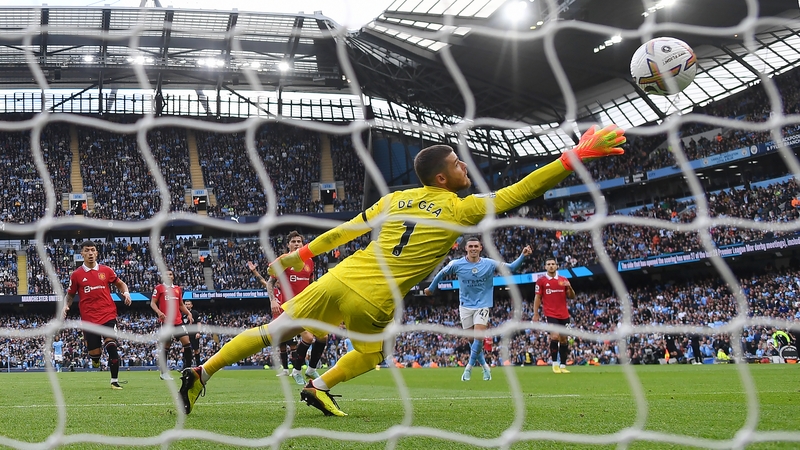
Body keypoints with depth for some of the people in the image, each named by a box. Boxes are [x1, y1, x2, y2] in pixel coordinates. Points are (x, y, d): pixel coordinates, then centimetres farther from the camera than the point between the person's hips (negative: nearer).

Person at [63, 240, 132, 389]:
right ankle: (96, 356, 42)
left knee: (111, 346, -17)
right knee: (94, 353, 1)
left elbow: (120, 284, 19)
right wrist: (66, 306, -6)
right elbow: (70, 295, 13)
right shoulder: (76, 275, 3)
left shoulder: (106, 270, 5)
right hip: (89, 318, 0)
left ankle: (114, 381, -6)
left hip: (108, 315, 0)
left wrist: (126, 293, -2)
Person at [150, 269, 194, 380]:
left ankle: (187, 369, 0)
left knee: (187, 342, -7)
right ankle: (164, 372, 9)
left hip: (178, 321, 4)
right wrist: (159, 312, -17)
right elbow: (152, 303, 1)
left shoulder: (178, 289, 17)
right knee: (166, 346, -1)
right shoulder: (159, 288, 4)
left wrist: (189, 313, 9)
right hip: (166, 321, -4)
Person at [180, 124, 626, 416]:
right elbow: (522, 191, -3)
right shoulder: (462, 210, -3)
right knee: (371, 354, 26)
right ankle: (320, 386, 12)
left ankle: (203, 372, 8)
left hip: (340, 279, 5)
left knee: (273, 331, 11)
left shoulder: (395, 198, 12)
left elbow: (346, 229, 19)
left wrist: (302, 254, 30)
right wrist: (578, 154, 0)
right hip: (372, 301, -5)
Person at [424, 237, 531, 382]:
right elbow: (442, 273, 10)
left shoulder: (490, 264, -7)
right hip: (465, 306, 1)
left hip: (482, 305, -1)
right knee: (472, 339, 2)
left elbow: (512, 268, -4)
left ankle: (469, 367, -3)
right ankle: (484, 366, 19)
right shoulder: (457, 264, -7)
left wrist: (523, 256, -18)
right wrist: (431, 288, 19)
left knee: (479, 337, -16)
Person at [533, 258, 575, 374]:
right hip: (550, 314, -4)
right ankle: (555, 364, -7)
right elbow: (537, 297, 4)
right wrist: (536, 313, -3)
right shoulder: (541, 280, 2)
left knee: (563, 339, 6)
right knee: (555, 336, -20)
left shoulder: (563, 280, 9)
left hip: (564, 315, 4)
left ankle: (563, 365, 14)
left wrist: (569, 287, -9)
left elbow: (572, 297, 11)